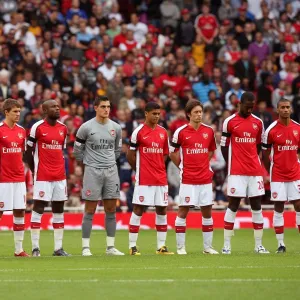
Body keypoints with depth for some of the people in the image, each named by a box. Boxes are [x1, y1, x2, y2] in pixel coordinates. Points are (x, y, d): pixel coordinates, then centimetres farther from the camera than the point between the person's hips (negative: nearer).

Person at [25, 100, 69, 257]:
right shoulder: (37, 127, -7)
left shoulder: (63, 128, 11)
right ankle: (35, 248, -3)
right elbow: (28, 152, -1)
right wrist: (35, 170, -1)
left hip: (59, 176, 6)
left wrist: (60, 168, 10)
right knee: (38, 209, -6)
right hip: (42, 177, -6)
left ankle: (58, 248, 10)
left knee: (59, 210, 6)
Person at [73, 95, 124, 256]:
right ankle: (86, 247, 1)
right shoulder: (86, 127, -5)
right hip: (92, 171, -4)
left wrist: (110, 162, 14)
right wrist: (87, 163, 8)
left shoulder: (116, 128, 6)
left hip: (111, 171, 4)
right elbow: (77, 150, 3)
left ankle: (110, 247, 10)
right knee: (90, 210, -3)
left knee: (111, 210, 5)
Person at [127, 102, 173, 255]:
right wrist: (140, 169, 6)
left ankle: (161, 246, 11)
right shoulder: (138, 132, -5)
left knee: (162, 210, 6)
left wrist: (157, 167, 10)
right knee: (138, 210, -3)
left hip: (161, 178, 5)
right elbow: (130, 155, 0)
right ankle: (132, 246, 1)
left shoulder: (163, 132, 10)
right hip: (143, 179, -5)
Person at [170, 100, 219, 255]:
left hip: (205, 178, 4)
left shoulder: (209, 131, 6)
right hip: (188, 179, -4)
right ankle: (180, 247, 4)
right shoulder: (181, 132, -5)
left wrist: (202, 165, 11)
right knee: (183, 211, -3)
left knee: (207, 212, 6)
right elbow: (173, 153, 4)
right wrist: (183, 167, 5)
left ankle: (207, 246, 14)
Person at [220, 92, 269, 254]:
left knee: (257, 206, 4)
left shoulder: (258, 122, 10)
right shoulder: (230, 122, -1)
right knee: (233, 205, -4)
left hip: (255, 171, 4)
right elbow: (224, 146, 2)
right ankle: (226, 245, 0)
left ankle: (259, 245, 8)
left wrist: (252, 161, 8)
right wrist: (232, 165, 0)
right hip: (236, 172, -4)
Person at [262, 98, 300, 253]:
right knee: (278, 208, -1)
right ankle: (281, 244, 4)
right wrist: (271, 171, 5)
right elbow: (265, 154, 2)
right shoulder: (271, 130, -5)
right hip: (278, 175, -2)